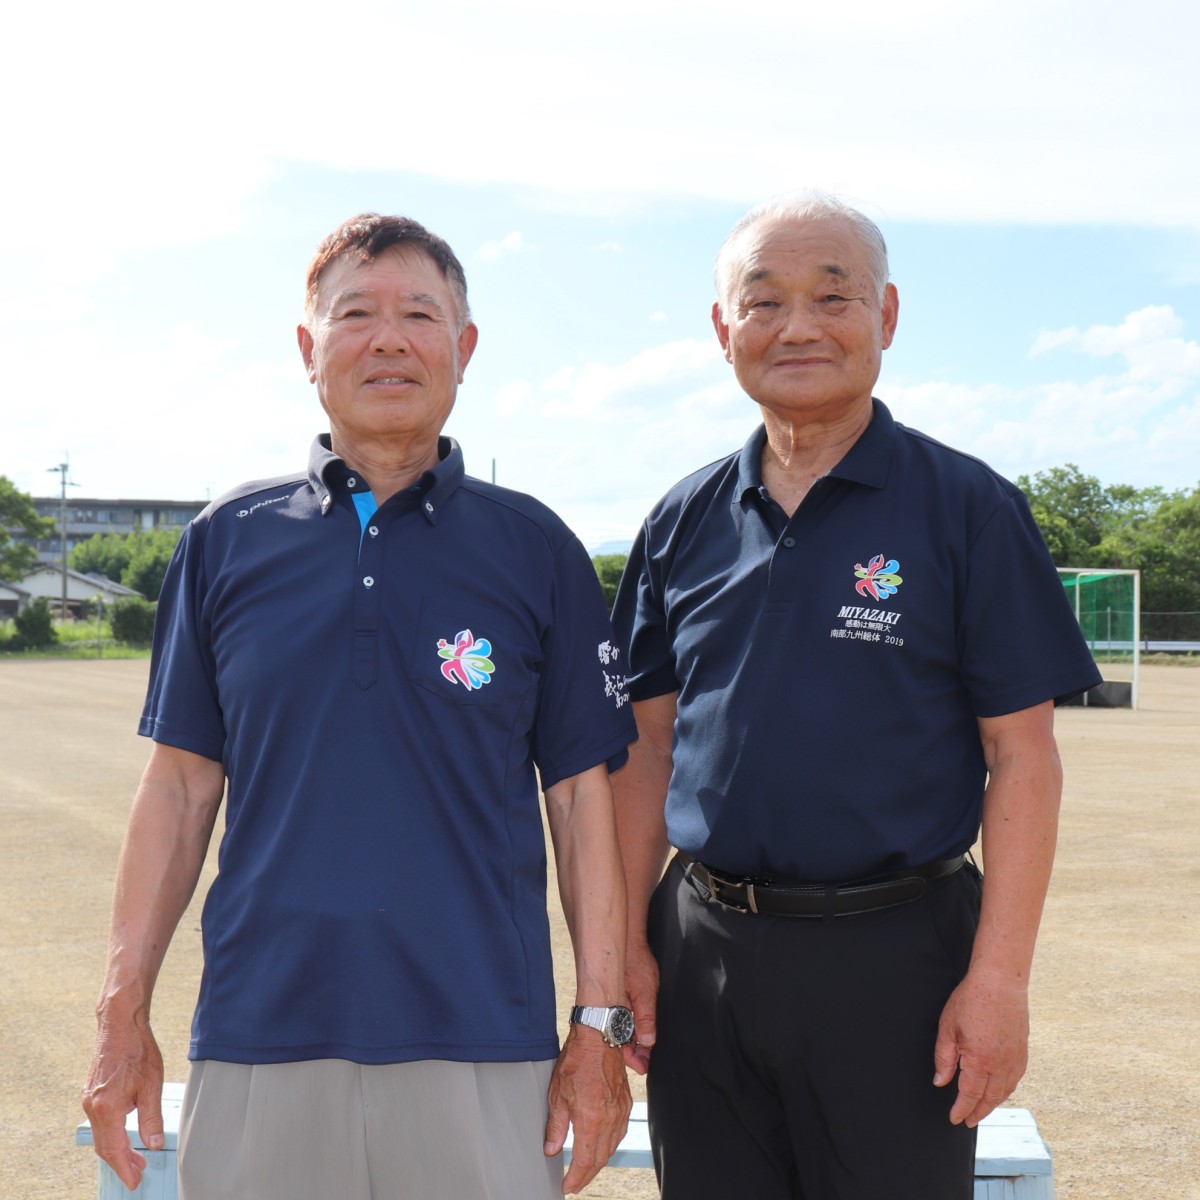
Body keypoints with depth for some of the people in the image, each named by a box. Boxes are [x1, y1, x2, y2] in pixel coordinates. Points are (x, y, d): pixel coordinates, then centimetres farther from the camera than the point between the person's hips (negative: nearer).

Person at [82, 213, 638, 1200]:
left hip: (482, 1044, -1)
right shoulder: (227, 541, 7)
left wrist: (601, 1025, -1)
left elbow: (582, 793, 3)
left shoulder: (536, 549, 3)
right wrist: (124, 1015, 5)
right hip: (257, 1039, 1)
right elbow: (181, 784, 8)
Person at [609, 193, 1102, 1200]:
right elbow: (651, 745, 10)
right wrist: (628, 942, 4)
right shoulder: (685, 521, 8)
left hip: (893, 958, -3)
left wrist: (999, 978, -12)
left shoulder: (966, 507, -3)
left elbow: (1021, 758, -6)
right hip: (702, 950, 4)